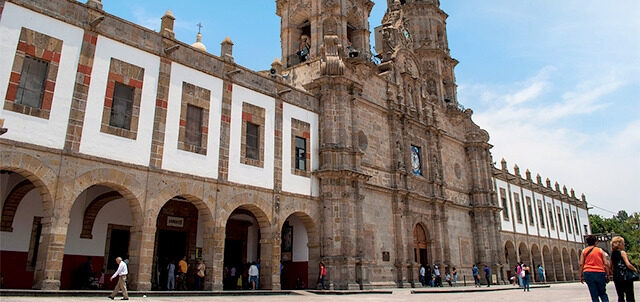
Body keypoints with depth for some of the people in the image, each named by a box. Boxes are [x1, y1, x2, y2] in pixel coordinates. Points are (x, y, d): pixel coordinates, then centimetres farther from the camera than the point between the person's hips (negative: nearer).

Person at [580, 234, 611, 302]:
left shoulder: (584, 251, 7)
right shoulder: (600, 250, 5)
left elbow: (581, 264, 0)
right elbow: (606, 264, -1)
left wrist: (581, 276, 4)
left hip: (588, 273, 0)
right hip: (600, 273, 0)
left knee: (594, 295, 4)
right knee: (603, 294, 14)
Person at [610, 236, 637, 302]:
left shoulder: (612, 254, 9)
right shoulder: (622, 252, -10)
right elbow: (628, 265, -18)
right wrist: (635, 269, -1)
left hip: (616, 278, 6)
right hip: (625, 277, -6)